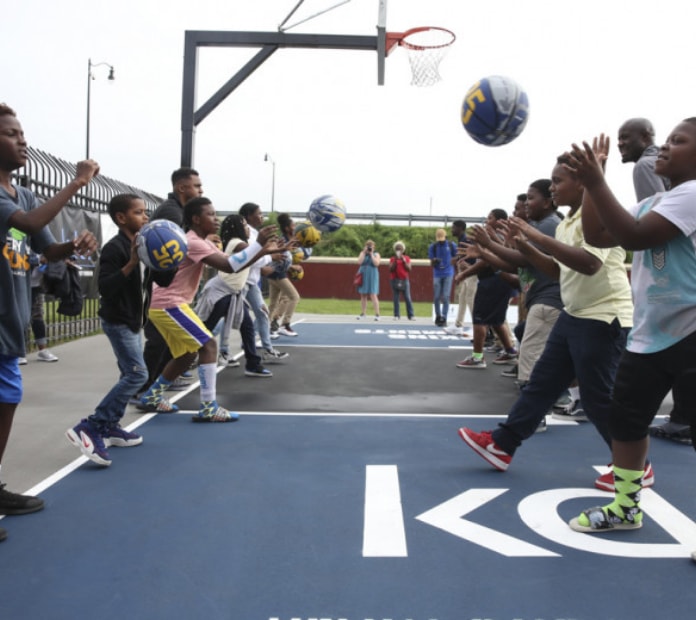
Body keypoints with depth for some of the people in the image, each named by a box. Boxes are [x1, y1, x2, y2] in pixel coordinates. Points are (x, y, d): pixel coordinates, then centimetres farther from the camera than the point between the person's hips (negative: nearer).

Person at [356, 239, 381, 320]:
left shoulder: (376, 254, 2)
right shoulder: (362, 253, 10)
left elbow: (376, 263, -14)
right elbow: (359, 262, -6)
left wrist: (371, 254, -12)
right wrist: (364, 253, -8)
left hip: (372, 277, -4)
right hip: (363, 276, 4)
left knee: (373, 295, -11)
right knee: (363, 295, 7)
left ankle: (377, 314, -11)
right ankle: (362, 314, 15)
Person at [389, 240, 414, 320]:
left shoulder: (407, 258, 9)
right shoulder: (392, 259, 9)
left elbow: (409, 268, -1)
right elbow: (391, 269, -2)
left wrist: (404, 261, -10)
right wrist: (395, 261, -10)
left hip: (404, 280, 0)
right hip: (395, 280, 0)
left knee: (407, 298, -5)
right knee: (396, 298, -1)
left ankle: (411, 315, -4)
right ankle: (396, 315, 3)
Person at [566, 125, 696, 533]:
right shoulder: (653, 202, 16)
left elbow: (634, 236, -24)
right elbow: (597, 235, 12)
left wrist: (595, 182, -24)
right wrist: (593, 179, 6)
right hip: (650, 335, 9)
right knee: (625, 417, 12)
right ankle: (626, 507, 26)